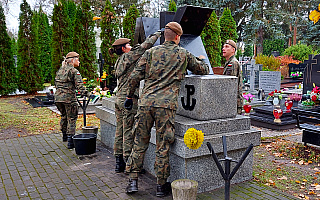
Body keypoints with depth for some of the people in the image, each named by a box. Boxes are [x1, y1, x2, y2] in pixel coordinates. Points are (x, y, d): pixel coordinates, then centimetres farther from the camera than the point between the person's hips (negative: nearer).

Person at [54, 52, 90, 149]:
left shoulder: (60, 70, 14)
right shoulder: (74, 71, -8)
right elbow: (79, 86, -20)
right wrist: (88, 94, -25)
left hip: (58, 97, 7)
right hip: (69, 98, -7)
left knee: (64, 116, 26)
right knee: (72, 119, 1)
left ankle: (64, 135, 41)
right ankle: (70, 140, -2)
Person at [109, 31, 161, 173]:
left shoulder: (119, 62, 18)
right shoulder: (127, 57, -8)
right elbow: (143, 47, -11)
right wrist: (156, 35, 3)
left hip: (119, 99, 9)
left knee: (120, 132, 12)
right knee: (129, 133, -3)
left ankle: (119, 162, 20)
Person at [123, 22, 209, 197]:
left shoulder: (151, 52, 11)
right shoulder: (184, 54, 9)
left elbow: (135, 76, 5)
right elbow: (203, 70, 22)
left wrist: (129, 96, 16)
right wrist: (202, 60, 44)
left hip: (146, 102, 2)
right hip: (166, 104, -2)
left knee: (140, 143, 11)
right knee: (163, 147, 5)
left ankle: (133, 181, 16)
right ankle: (161, 185, 16)